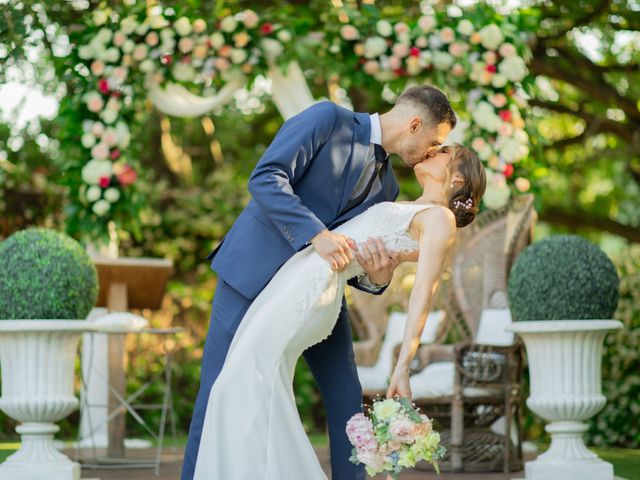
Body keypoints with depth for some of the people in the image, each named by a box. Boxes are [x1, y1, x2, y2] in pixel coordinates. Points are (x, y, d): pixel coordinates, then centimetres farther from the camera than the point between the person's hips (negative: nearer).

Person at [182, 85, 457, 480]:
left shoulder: (386, 185, 11)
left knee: (347, 397, 2)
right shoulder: (327, 119, -7)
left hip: (316, 289, 6)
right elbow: (266, 178, -19)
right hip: (255, 271, -6)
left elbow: (351, 263, 9)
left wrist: (376, 276, -16)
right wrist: (317, 234, -30)